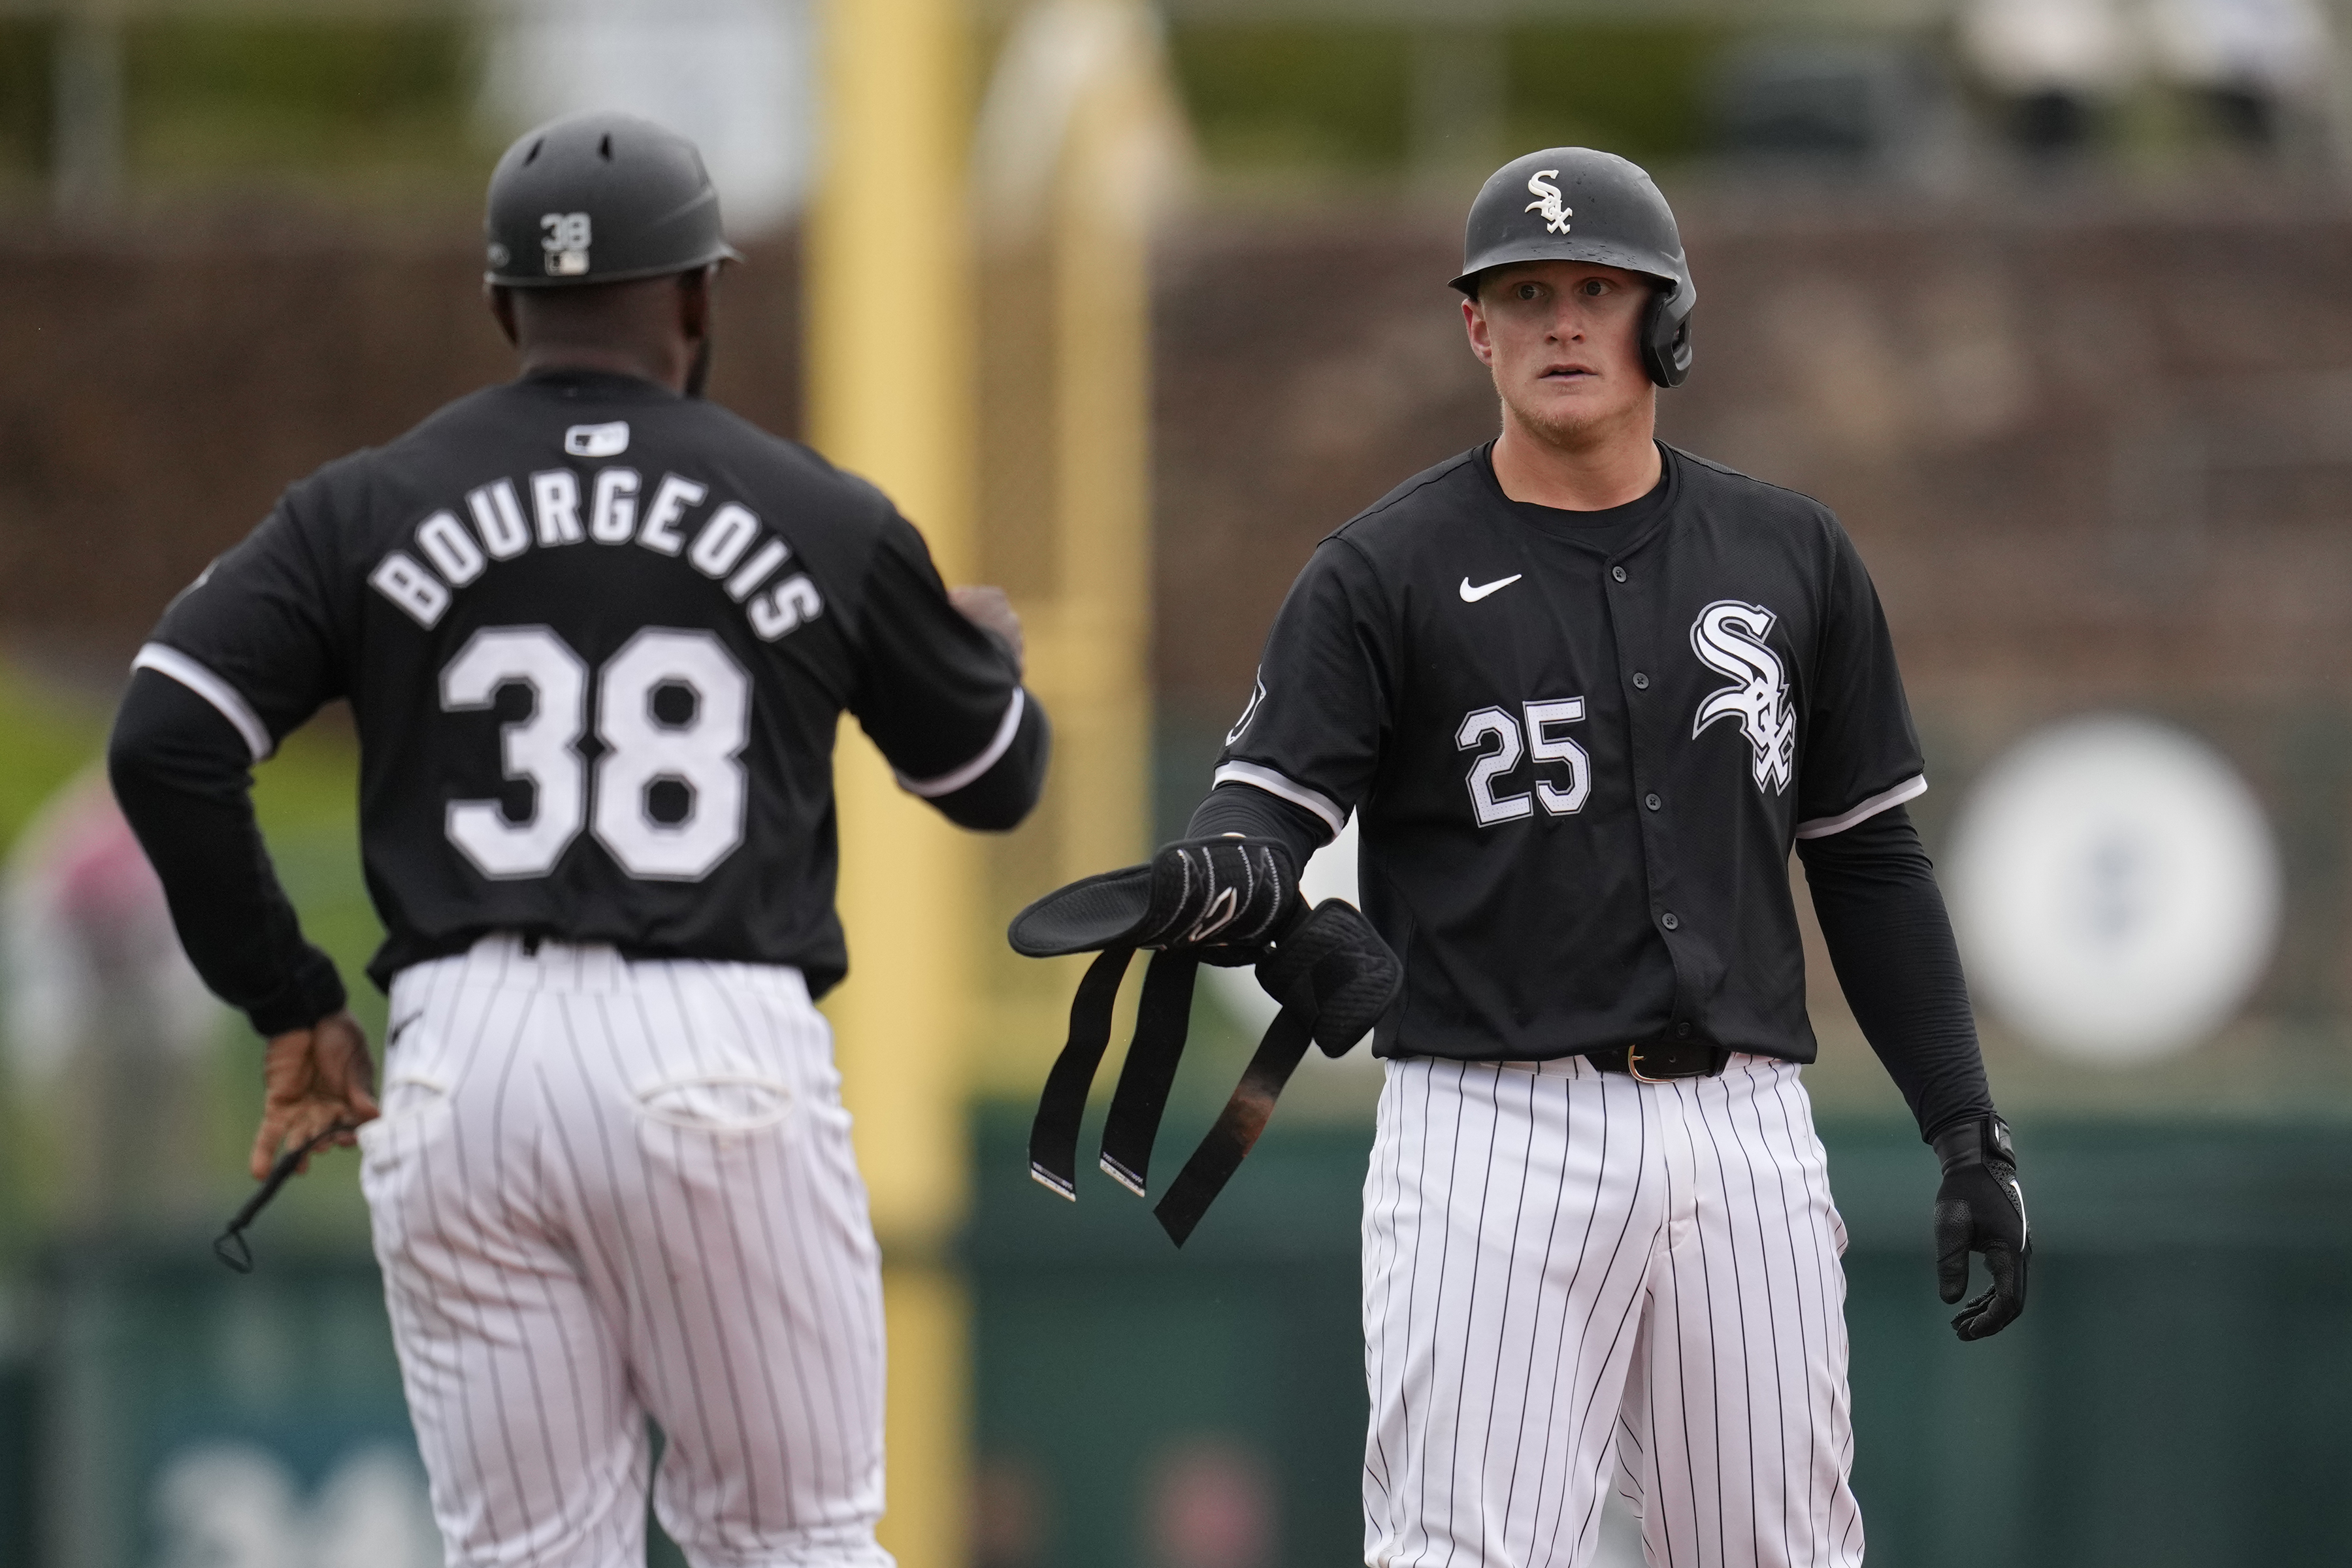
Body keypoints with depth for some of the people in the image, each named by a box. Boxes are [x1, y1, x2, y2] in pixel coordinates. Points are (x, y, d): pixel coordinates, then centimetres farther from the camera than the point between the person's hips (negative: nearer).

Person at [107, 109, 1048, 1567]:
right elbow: (995, 779, 20)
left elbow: (166, 744, -2)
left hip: (461, 1055, 2)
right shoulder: (828, 521, 6)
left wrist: (292, 1006, 7)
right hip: (723, 1058, -2)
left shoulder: (369, 507, 8)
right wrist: (994, 652, 43)